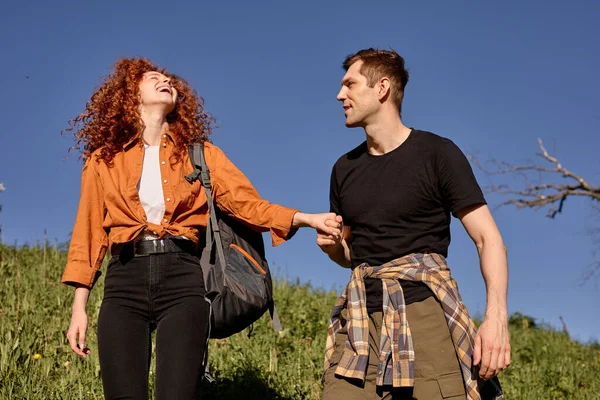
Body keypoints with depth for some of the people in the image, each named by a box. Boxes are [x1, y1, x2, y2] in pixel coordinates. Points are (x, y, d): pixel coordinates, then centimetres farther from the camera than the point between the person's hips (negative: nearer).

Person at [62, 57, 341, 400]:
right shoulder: (103, 158, 13)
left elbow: (248, 203, 5)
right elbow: (89, 233, 12)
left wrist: (307, 218, -11)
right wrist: (79, 309, 7)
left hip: (182, 280, 0)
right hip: (124, 282, 1)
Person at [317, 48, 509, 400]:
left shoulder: (436, 153, 0)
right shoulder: (345, 169, 15)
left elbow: (487, 237, -5)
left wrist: (496, 315, -18)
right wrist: (333, 246, 3)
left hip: (425, 310, -4)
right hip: (361, 318, 4)